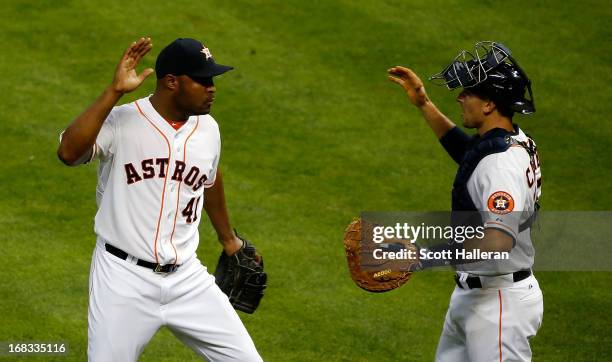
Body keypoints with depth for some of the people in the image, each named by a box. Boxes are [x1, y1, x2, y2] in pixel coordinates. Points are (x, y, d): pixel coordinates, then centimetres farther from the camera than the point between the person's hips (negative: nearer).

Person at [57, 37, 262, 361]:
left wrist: (228, 239, 38)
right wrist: (114, 91, -31)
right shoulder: (120, 122, -13)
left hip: (186, 278, 5)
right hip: (124, 278, -5)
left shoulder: (207, 128, 5)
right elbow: (68, 152, -31)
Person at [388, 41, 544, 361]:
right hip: (471, 295, 11)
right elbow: (465, 148, 33)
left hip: (500, 301, -11)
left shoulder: (501, 162, -25)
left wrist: (431, 256, -41)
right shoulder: (515, 142, 7)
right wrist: (424, 104, 29)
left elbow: (499, 241, -38)